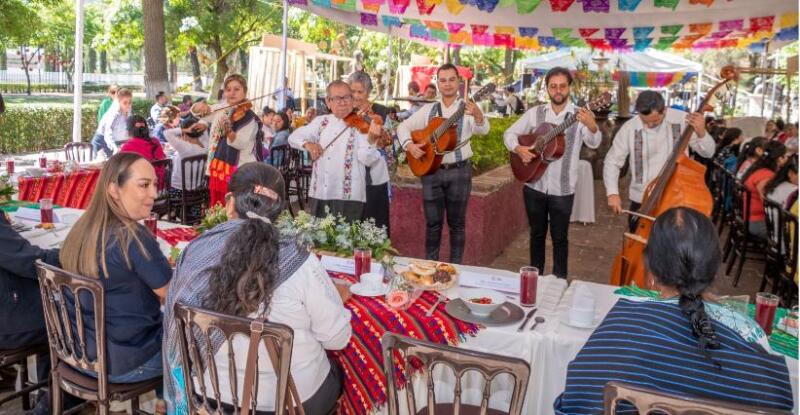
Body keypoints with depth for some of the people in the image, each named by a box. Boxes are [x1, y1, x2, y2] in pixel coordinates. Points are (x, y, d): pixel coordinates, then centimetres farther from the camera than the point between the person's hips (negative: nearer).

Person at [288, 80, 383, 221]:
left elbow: (367, 160, -15)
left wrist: (371, 141, -35)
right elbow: (294, 136, 14)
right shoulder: (321, 121, 9)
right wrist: (307, 144, -7)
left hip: (348, 196, -4)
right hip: (318, 193, 5)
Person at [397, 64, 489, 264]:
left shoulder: (468, 108, -2)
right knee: (432, 222, 8)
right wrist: (410, 145, -9)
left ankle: (456, 266, 19)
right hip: (431, 170, 2)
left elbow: (483, 130, -21)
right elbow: (403, 126, 11)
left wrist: (478, 116, -43)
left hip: (459, 171, -2)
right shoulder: (428, 110, 8)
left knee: (457, 223, 7)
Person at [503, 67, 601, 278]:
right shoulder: (535, 113, 2)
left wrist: (592, 127, -46)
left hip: (562, 189, -2)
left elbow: (594, 143, -23)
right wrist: (518, 148, -14)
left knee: (560, 237, 8)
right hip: (534, 185, 3)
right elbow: (510, 133, 7)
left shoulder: (580, 116, -7)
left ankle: (560, 279, 23)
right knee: (537, 233, 15)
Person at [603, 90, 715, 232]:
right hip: (642, 199, 1)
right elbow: (612, 161, -1)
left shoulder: (682, 120, -10)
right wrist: (612, 192, -14)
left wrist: (701, 133, -25)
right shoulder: (629, 128, -10)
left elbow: (708, 152, -4)